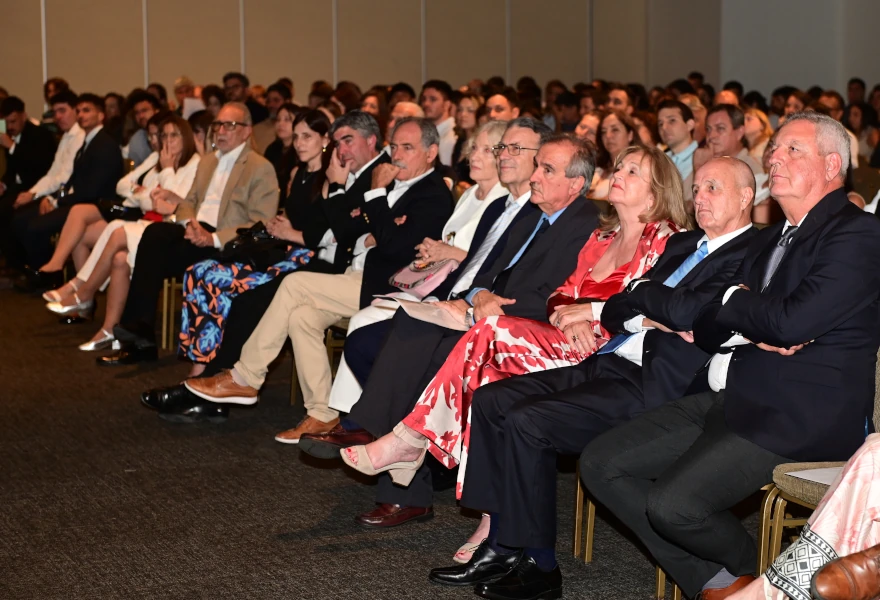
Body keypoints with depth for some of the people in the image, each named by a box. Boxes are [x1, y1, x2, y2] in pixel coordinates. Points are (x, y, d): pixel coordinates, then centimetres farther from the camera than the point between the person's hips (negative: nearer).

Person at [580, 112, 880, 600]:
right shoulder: (769, 240, 21)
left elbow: (792, 321, -21)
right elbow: (707, 329, 16)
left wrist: (734, 304, -1)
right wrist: (751, 331, -6)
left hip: (798, 417, -9)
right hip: (728, 399, 9)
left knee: (672, 502, -26)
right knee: (601, 463, -2)